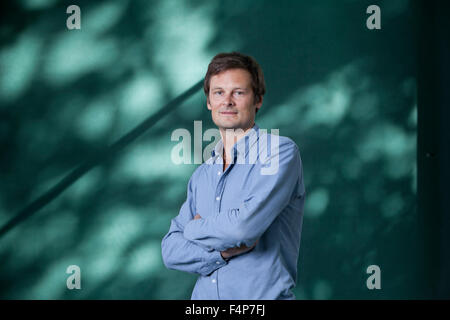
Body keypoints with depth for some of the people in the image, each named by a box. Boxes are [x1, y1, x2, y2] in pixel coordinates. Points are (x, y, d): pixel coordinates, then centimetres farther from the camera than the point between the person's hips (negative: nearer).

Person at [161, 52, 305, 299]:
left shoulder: (280, 151, -7)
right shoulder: (201, 175, 12)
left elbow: (245, 226, -18)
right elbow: (170, 250, 5)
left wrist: (195, 228, -2)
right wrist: (223, 251, -11)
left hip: (263, 296, -5)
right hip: (204, 294, 5)